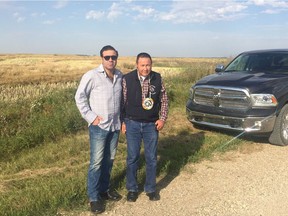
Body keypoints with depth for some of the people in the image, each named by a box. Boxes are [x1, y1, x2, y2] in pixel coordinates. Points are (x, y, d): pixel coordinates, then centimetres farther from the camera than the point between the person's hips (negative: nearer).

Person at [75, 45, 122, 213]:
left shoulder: (120, 76, 4)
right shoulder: (91, 76, -10)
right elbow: (80, 97, -7)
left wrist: (122, 117, 8)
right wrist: (91, 117, -12)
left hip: (115, 126, 5)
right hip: (99, 126, -5)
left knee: (109, 160, 14)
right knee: (96, 162, 0)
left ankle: (104, 189, 31)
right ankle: (94, 197, 13)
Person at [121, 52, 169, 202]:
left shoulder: (157, 78, -3)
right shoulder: (127, 79, -8)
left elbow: (164, 100, 7)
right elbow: (122, 102, -1)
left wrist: (163, 118, -2)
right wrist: (122, 122, -2)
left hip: (151, 124, 2)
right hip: (132, 124, -1)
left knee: (151, 158, 9)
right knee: (132, 157, 8)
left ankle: (151, 189, 25)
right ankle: (132, 189, 25)